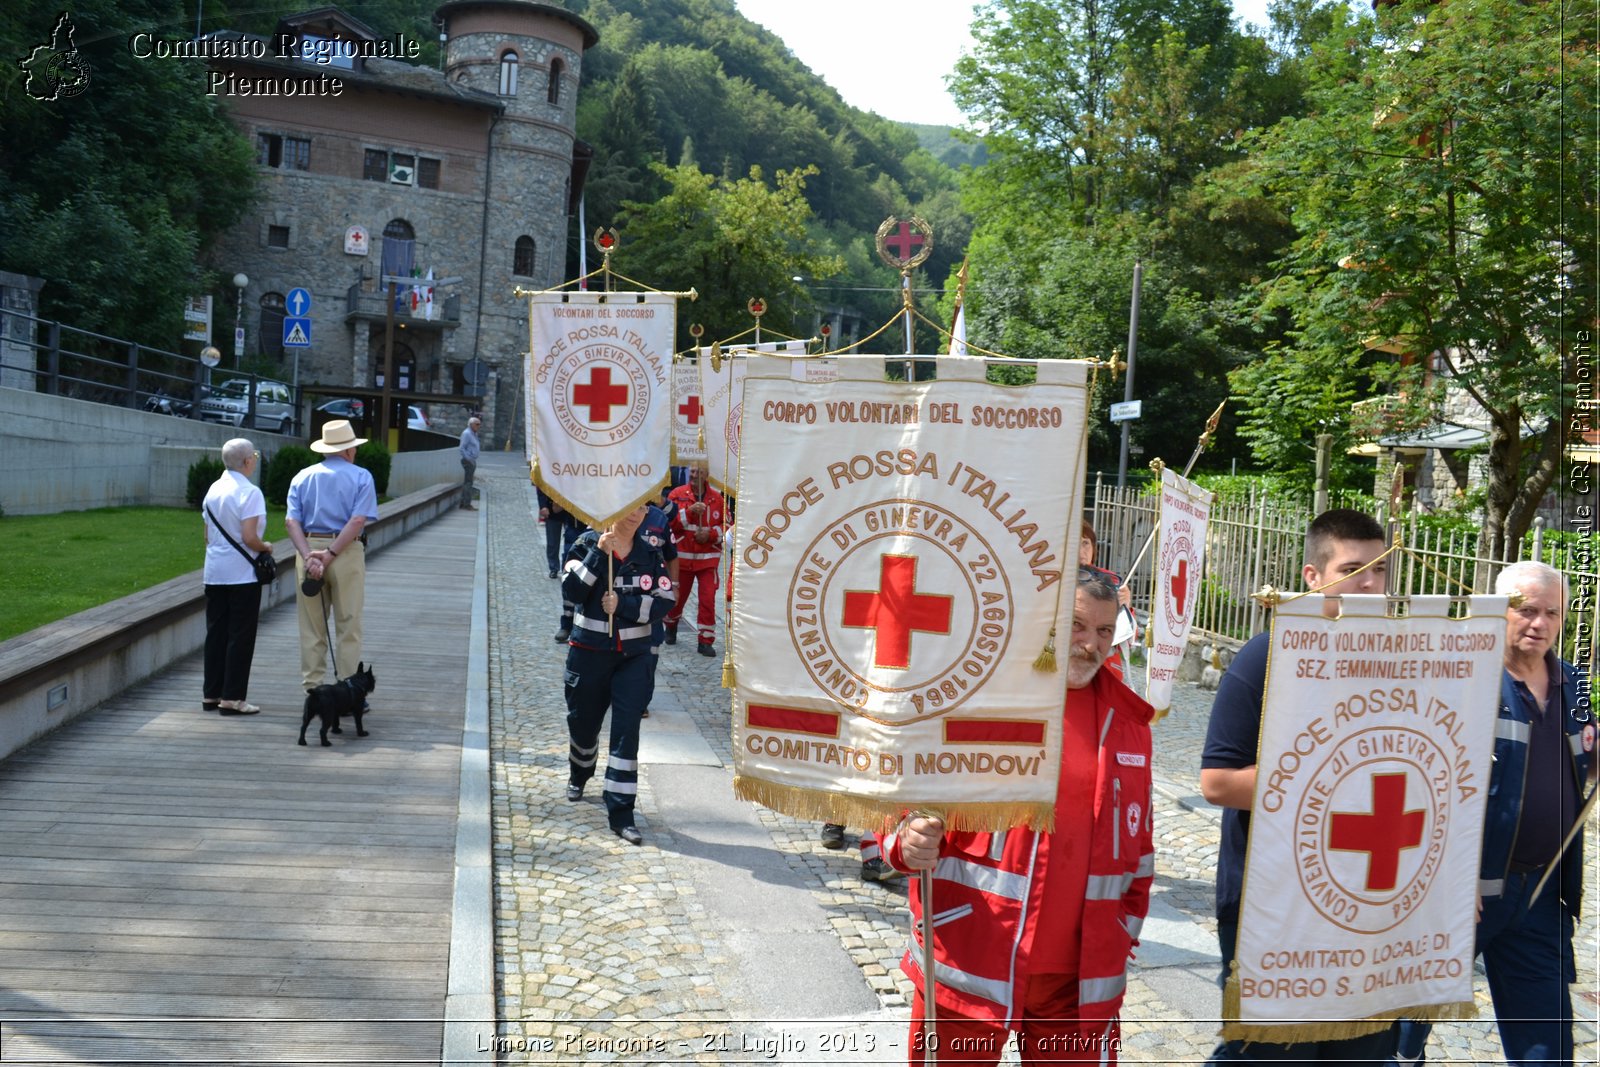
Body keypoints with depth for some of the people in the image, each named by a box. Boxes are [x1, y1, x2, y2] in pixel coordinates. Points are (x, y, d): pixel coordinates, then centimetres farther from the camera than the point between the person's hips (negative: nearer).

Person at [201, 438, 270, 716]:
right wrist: (266, 547, -2)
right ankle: (232, 698, 2)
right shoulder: (249, 492, -14)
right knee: (240, 636, 0)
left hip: (214, 571, 7)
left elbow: (208, 535, 15)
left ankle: (211, 694, 19)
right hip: (242, 573, -7)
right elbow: (249, 538, -19)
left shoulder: (213, 489, 9)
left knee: (215, 633, 13)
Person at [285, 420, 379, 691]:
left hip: (309, 549, 3)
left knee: (312, 628, 9)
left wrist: (308, 555, -12)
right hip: (348, 554, -3)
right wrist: (331, 554, -16)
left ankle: (313, 688, 11)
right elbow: (358, 520, -14)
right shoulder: (361, 477, 1)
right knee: (348, 626, 3)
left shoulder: (303, 477, 11)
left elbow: (291, 521, -3)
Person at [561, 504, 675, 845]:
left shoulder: (650, 555, 1)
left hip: (633, 656, 0)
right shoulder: (588, 545, -4)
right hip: (589, 652, 0)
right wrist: (598, 554, -25)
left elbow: (664, 602, -6)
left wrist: (623, 604, -17)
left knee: (627, 730, -9)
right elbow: (572, 590, -17)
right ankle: (579, 775, 50)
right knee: (583, 721, 17)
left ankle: (620, 813, -6)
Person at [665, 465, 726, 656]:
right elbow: (668, 522, -10)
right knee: (677, 596, 13)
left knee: (708, 599, -8)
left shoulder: (717, 498, 0)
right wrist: (689, 511, -22)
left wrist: (711, 534, -13)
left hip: (708, 558, 0)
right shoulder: (677, 494, -2)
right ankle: (671, 626, 42)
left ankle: (706, 640, 1)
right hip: (682, 556, 0)